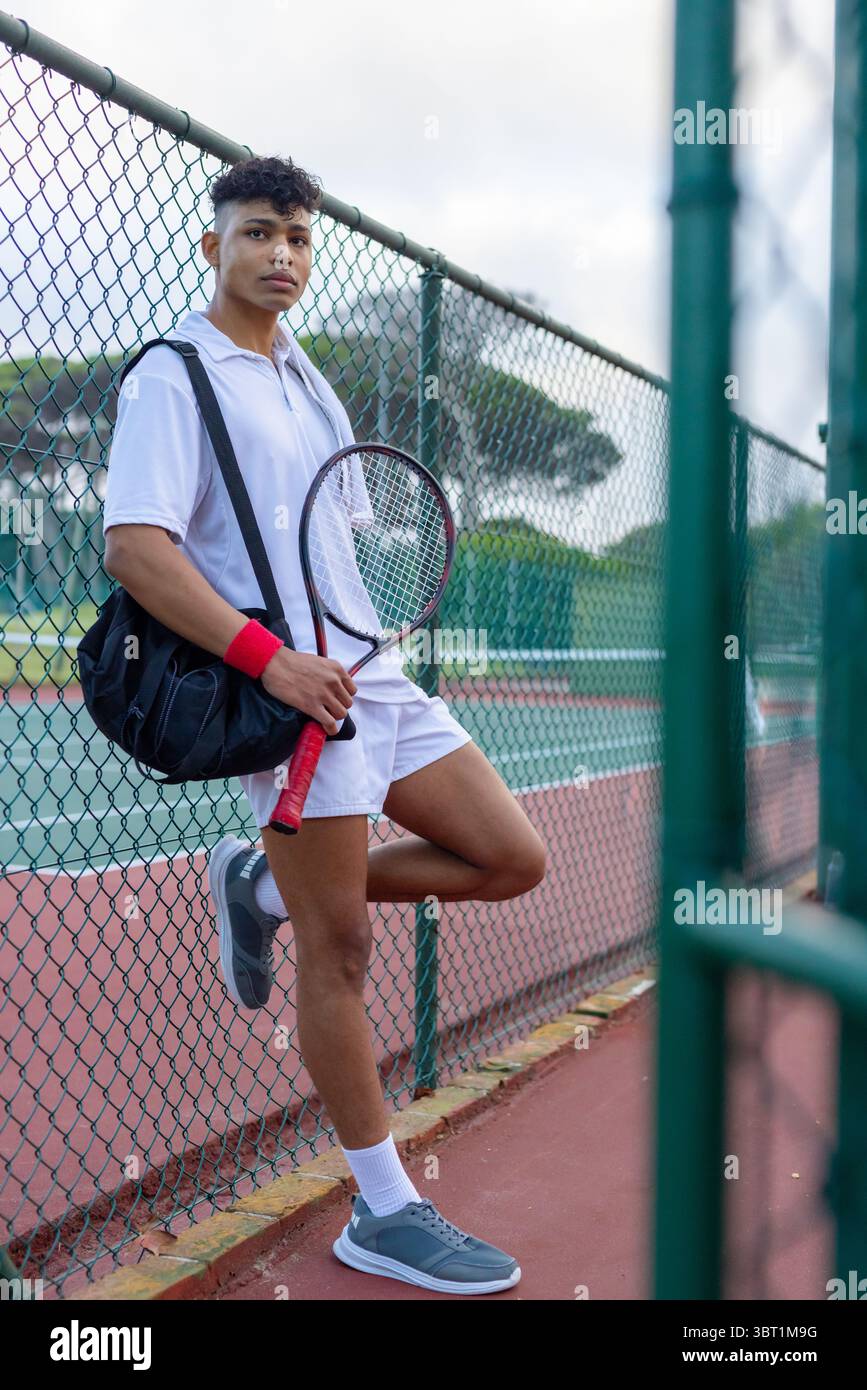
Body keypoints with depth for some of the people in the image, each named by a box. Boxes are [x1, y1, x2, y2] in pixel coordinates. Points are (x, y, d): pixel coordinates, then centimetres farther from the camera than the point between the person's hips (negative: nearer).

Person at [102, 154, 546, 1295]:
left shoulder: (306, 378, 19)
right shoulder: (174, 377, -6)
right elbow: (134, 546, -18)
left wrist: (363, 639, 12)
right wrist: (271, 659, -25)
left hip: (372, 674, 8)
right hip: (291, 694, -8)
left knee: (512, 859, 6)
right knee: (338, 954, -2)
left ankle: (265, 887, 17)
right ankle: (384, 1214, 12)